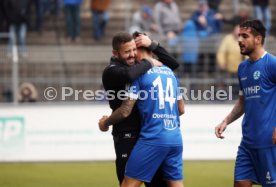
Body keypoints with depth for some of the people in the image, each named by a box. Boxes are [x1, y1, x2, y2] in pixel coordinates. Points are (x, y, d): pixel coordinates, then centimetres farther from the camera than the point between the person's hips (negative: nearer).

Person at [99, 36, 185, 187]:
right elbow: (181, 109, 24)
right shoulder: (169, 72, 17)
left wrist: (105, 122, 12)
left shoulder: (140, 72, -3)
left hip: (153, 138, -6)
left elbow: (125, 111, -5)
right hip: (175, 139, 7)